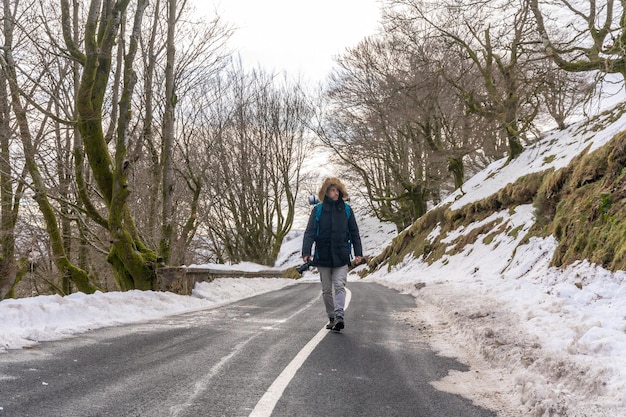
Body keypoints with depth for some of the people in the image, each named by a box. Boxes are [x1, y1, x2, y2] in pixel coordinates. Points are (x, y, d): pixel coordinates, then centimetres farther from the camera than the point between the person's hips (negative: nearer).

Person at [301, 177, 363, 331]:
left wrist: (358, 253, 3)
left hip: (341, 256, -1)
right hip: (323, 256, 1)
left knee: (339, 286, -14)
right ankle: (331, 318, 20)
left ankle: (339, 315, -21)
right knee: (326, 290, 9)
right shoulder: (318, 210, 1)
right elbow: (310, 232, -4)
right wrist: (306, 252, -15)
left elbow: (354, 233, 9)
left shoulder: (346, 210, 4)